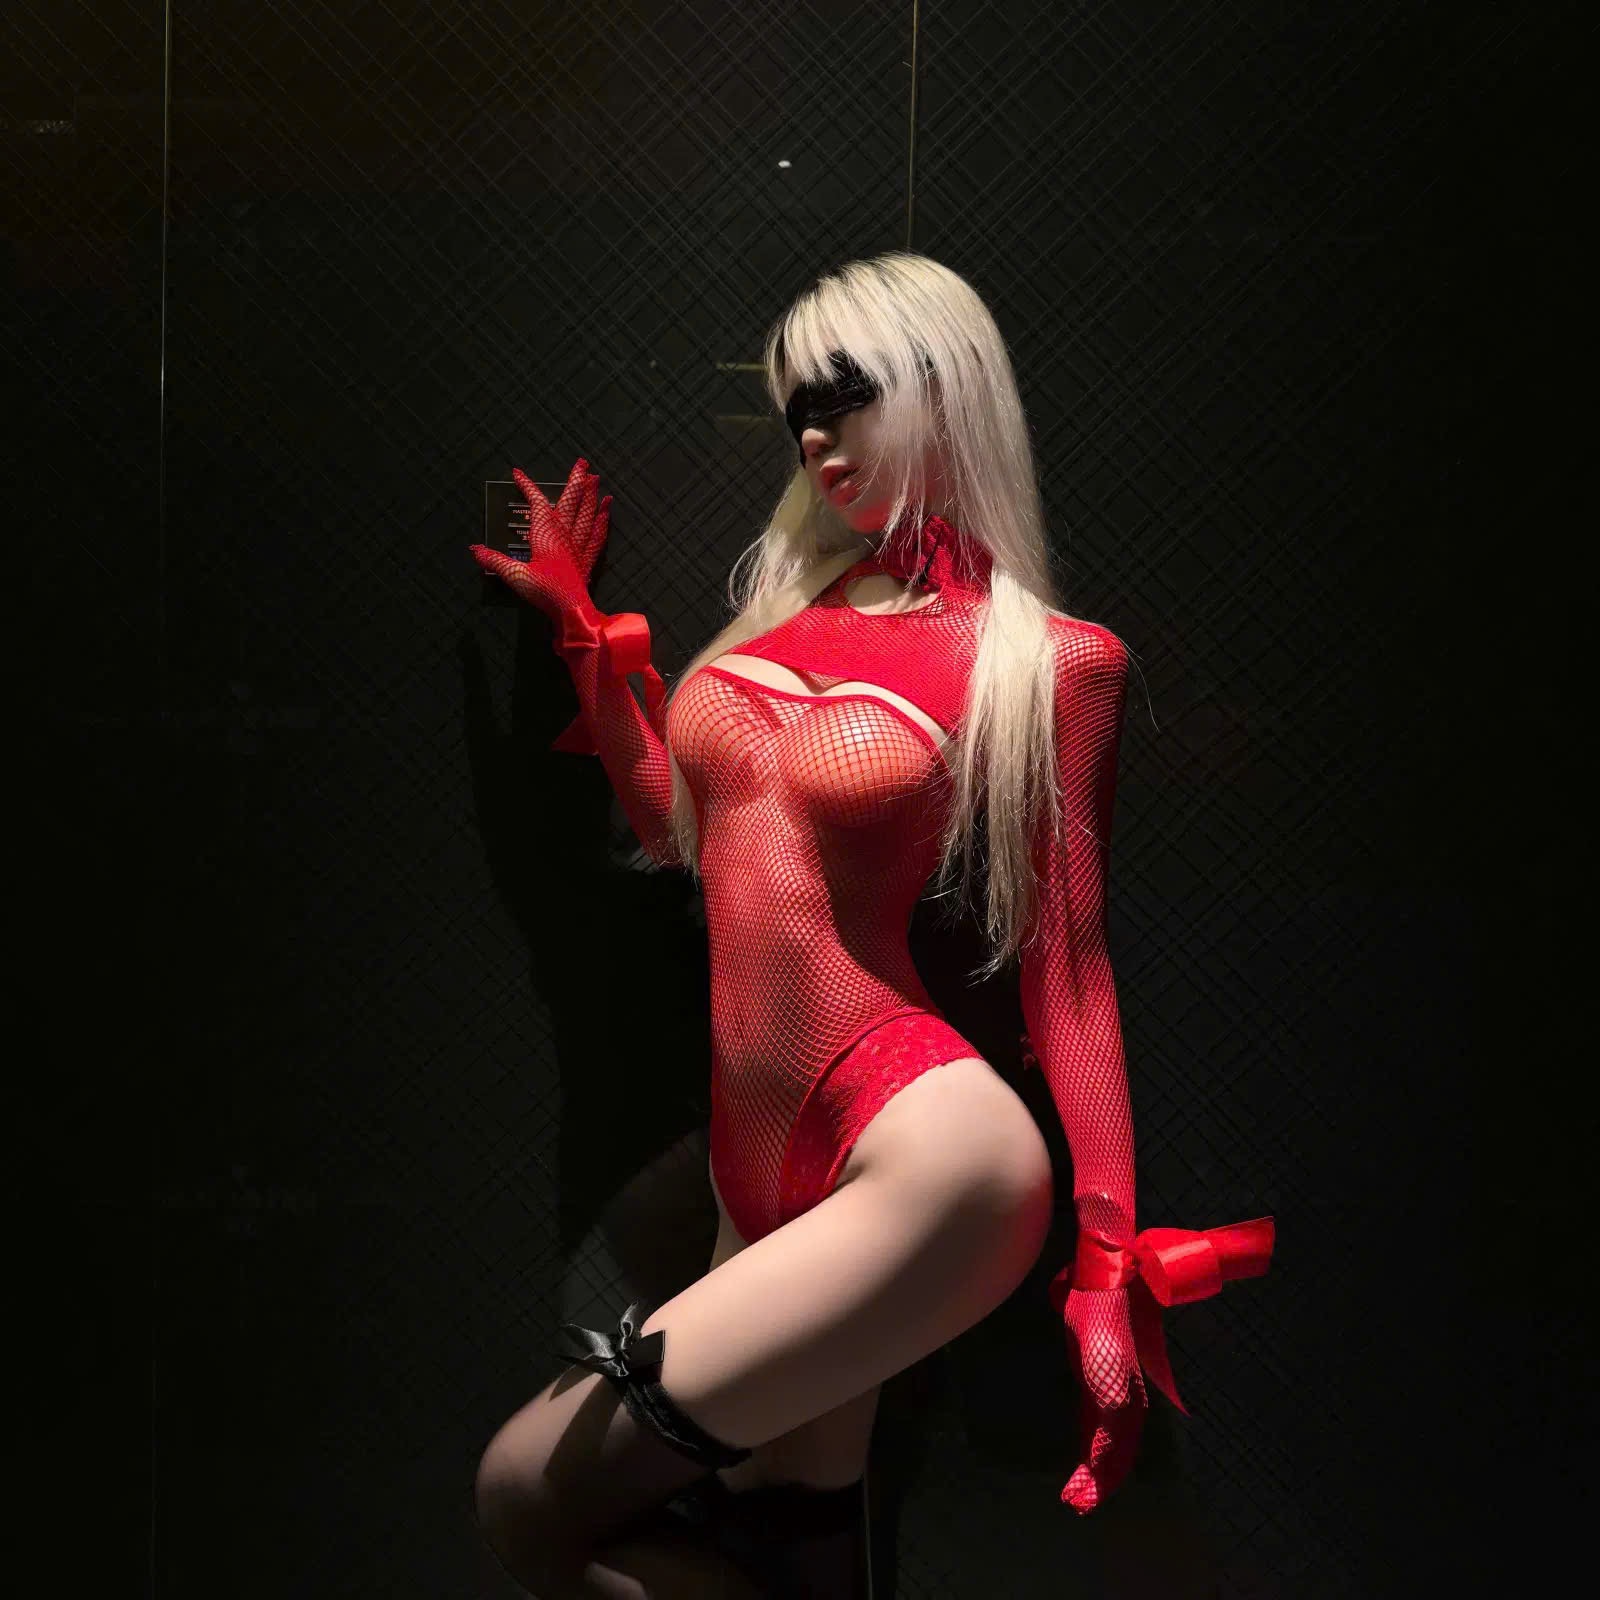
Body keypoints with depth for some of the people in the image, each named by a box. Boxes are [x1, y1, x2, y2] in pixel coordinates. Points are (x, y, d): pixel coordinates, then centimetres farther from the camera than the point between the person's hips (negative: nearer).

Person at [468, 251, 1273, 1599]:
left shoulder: (1052, 661, -5)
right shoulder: (789, 600, 12)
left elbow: (1069, 966, -4)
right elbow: (692, 831, 19)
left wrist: (1110, 1271, -5)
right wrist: (581, 624, 17)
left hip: (921, 1149, -7)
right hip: (761, 1162, 7)